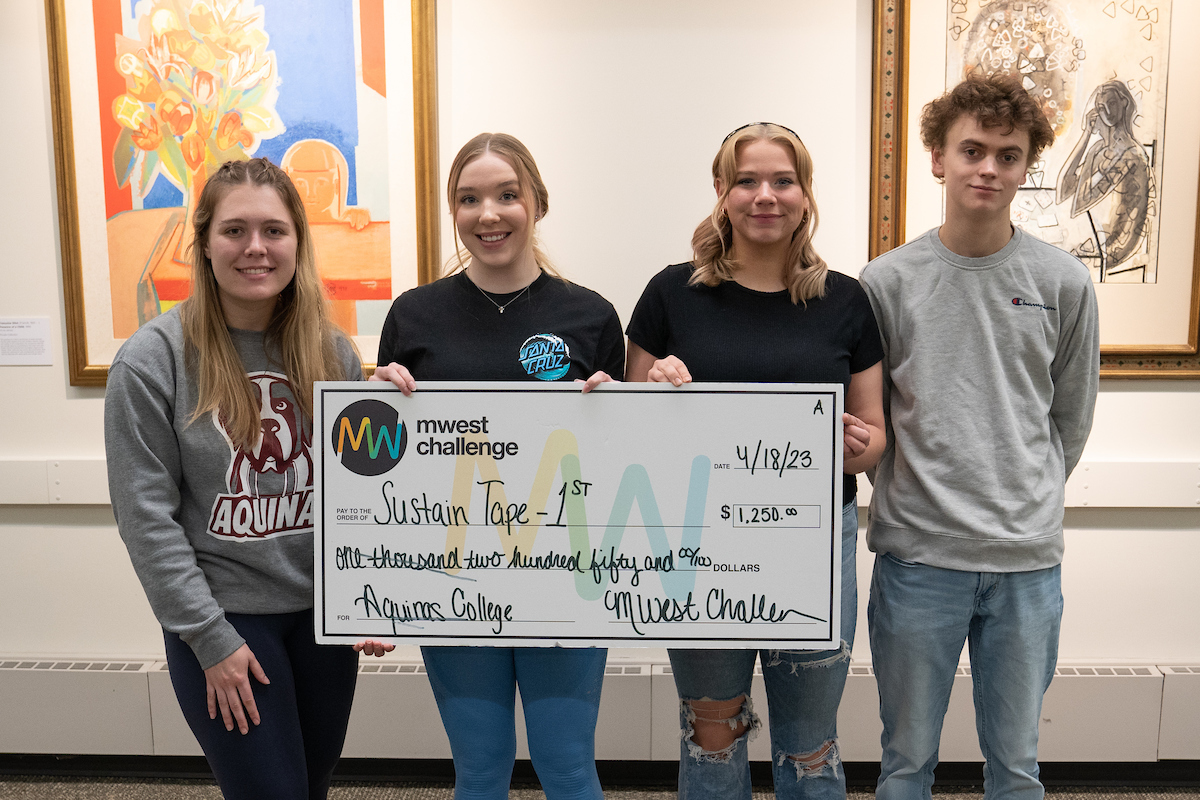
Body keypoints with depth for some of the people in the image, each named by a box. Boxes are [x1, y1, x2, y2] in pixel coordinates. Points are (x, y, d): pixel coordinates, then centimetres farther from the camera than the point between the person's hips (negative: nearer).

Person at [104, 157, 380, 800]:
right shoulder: (152, 360, -11)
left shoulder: (332, 352, 1)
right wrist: (211, 638, -12)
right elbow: (147, 516, -11)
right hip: (222, 620, -4)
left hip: (324, 613, 4)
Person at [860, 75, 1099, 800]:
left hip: (1028, 562, 1)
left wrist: (1027, 502, 12)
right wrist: (921, 496, 0)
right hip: (916, 555, -1)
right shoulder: (886, 282, -2)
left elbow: (1071, 420, 11)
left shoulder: (1065, 283, 2)